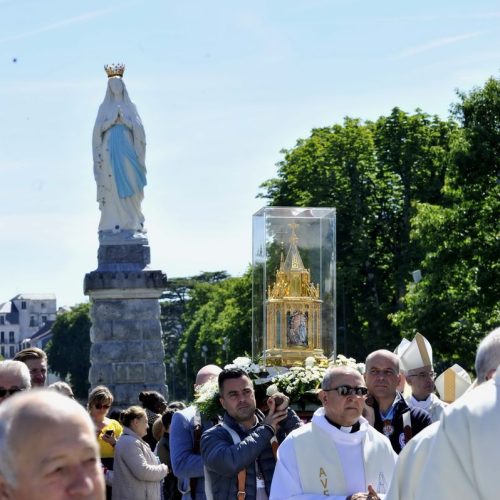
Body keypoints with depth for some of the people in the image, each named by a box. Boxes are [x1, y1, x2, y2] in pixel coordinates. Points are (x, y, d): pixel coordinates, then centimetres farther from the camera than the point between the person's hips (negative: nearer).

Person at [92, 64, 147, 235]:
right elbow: (99, 128, -2)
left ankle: (131, 222, 7)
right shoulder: (104, 108, 9)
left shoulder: (130, 107, 11)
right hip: (110, 150, -1)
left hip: (127, 149, 1)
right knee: (113, 186, -6)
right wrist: (113, 119, -14)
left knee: (130, 185, -4)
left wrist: (124, 119, -13)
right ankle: (114, 223, -6)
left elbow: (138, 128, -1)